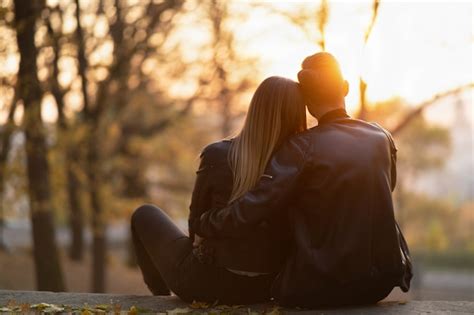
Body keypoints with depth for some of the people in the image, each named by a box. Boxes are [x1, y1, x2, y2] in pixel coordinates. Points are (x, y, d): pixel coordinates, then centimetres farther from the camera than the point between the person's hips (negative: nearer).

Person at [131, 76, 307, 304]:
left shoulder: (217, 155, -17)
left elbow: (197, 220, 0)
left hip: (210, 283, -4)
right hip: (269, 286, 4)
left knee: (145, 215, 23)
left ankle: (163, 297, 36)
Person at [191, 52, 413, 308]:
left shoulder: (301, 148, -13)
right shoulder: (382, 138, 1)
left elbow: (246, 214, -17)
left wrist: (200, 224, 1)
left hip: (324, 288, -4)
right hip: (384, 281, 4)